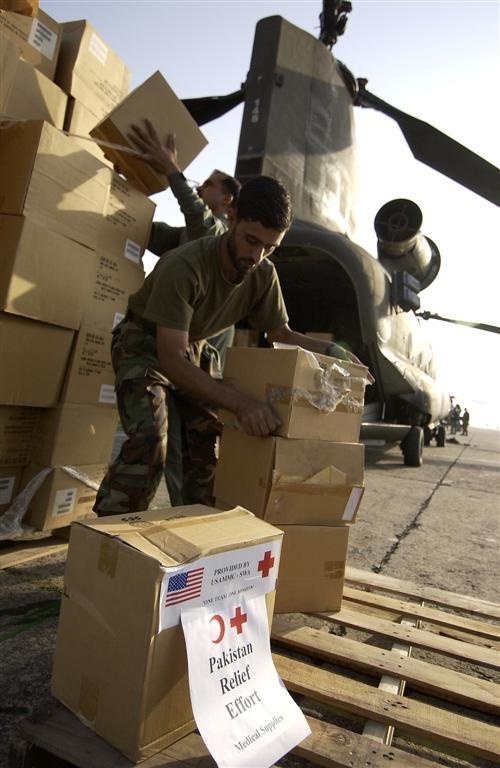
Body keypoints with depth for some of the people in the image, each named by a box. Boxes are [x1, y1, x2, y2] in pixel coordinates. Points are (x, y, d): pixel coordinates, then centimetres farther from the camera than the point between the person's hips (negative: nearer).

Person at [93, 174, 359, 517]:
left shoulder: (263, 274, -15)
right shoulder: (184, 266, -35)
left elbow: (282, 334, -2)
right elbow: (171, 360, -40)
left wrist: (331, 350, -20)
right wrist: (241, 402, -50)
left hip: (192, 350, 6)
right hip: (143, 345, -6)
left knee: (212, 436, -3)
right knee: (150, 440, -25)